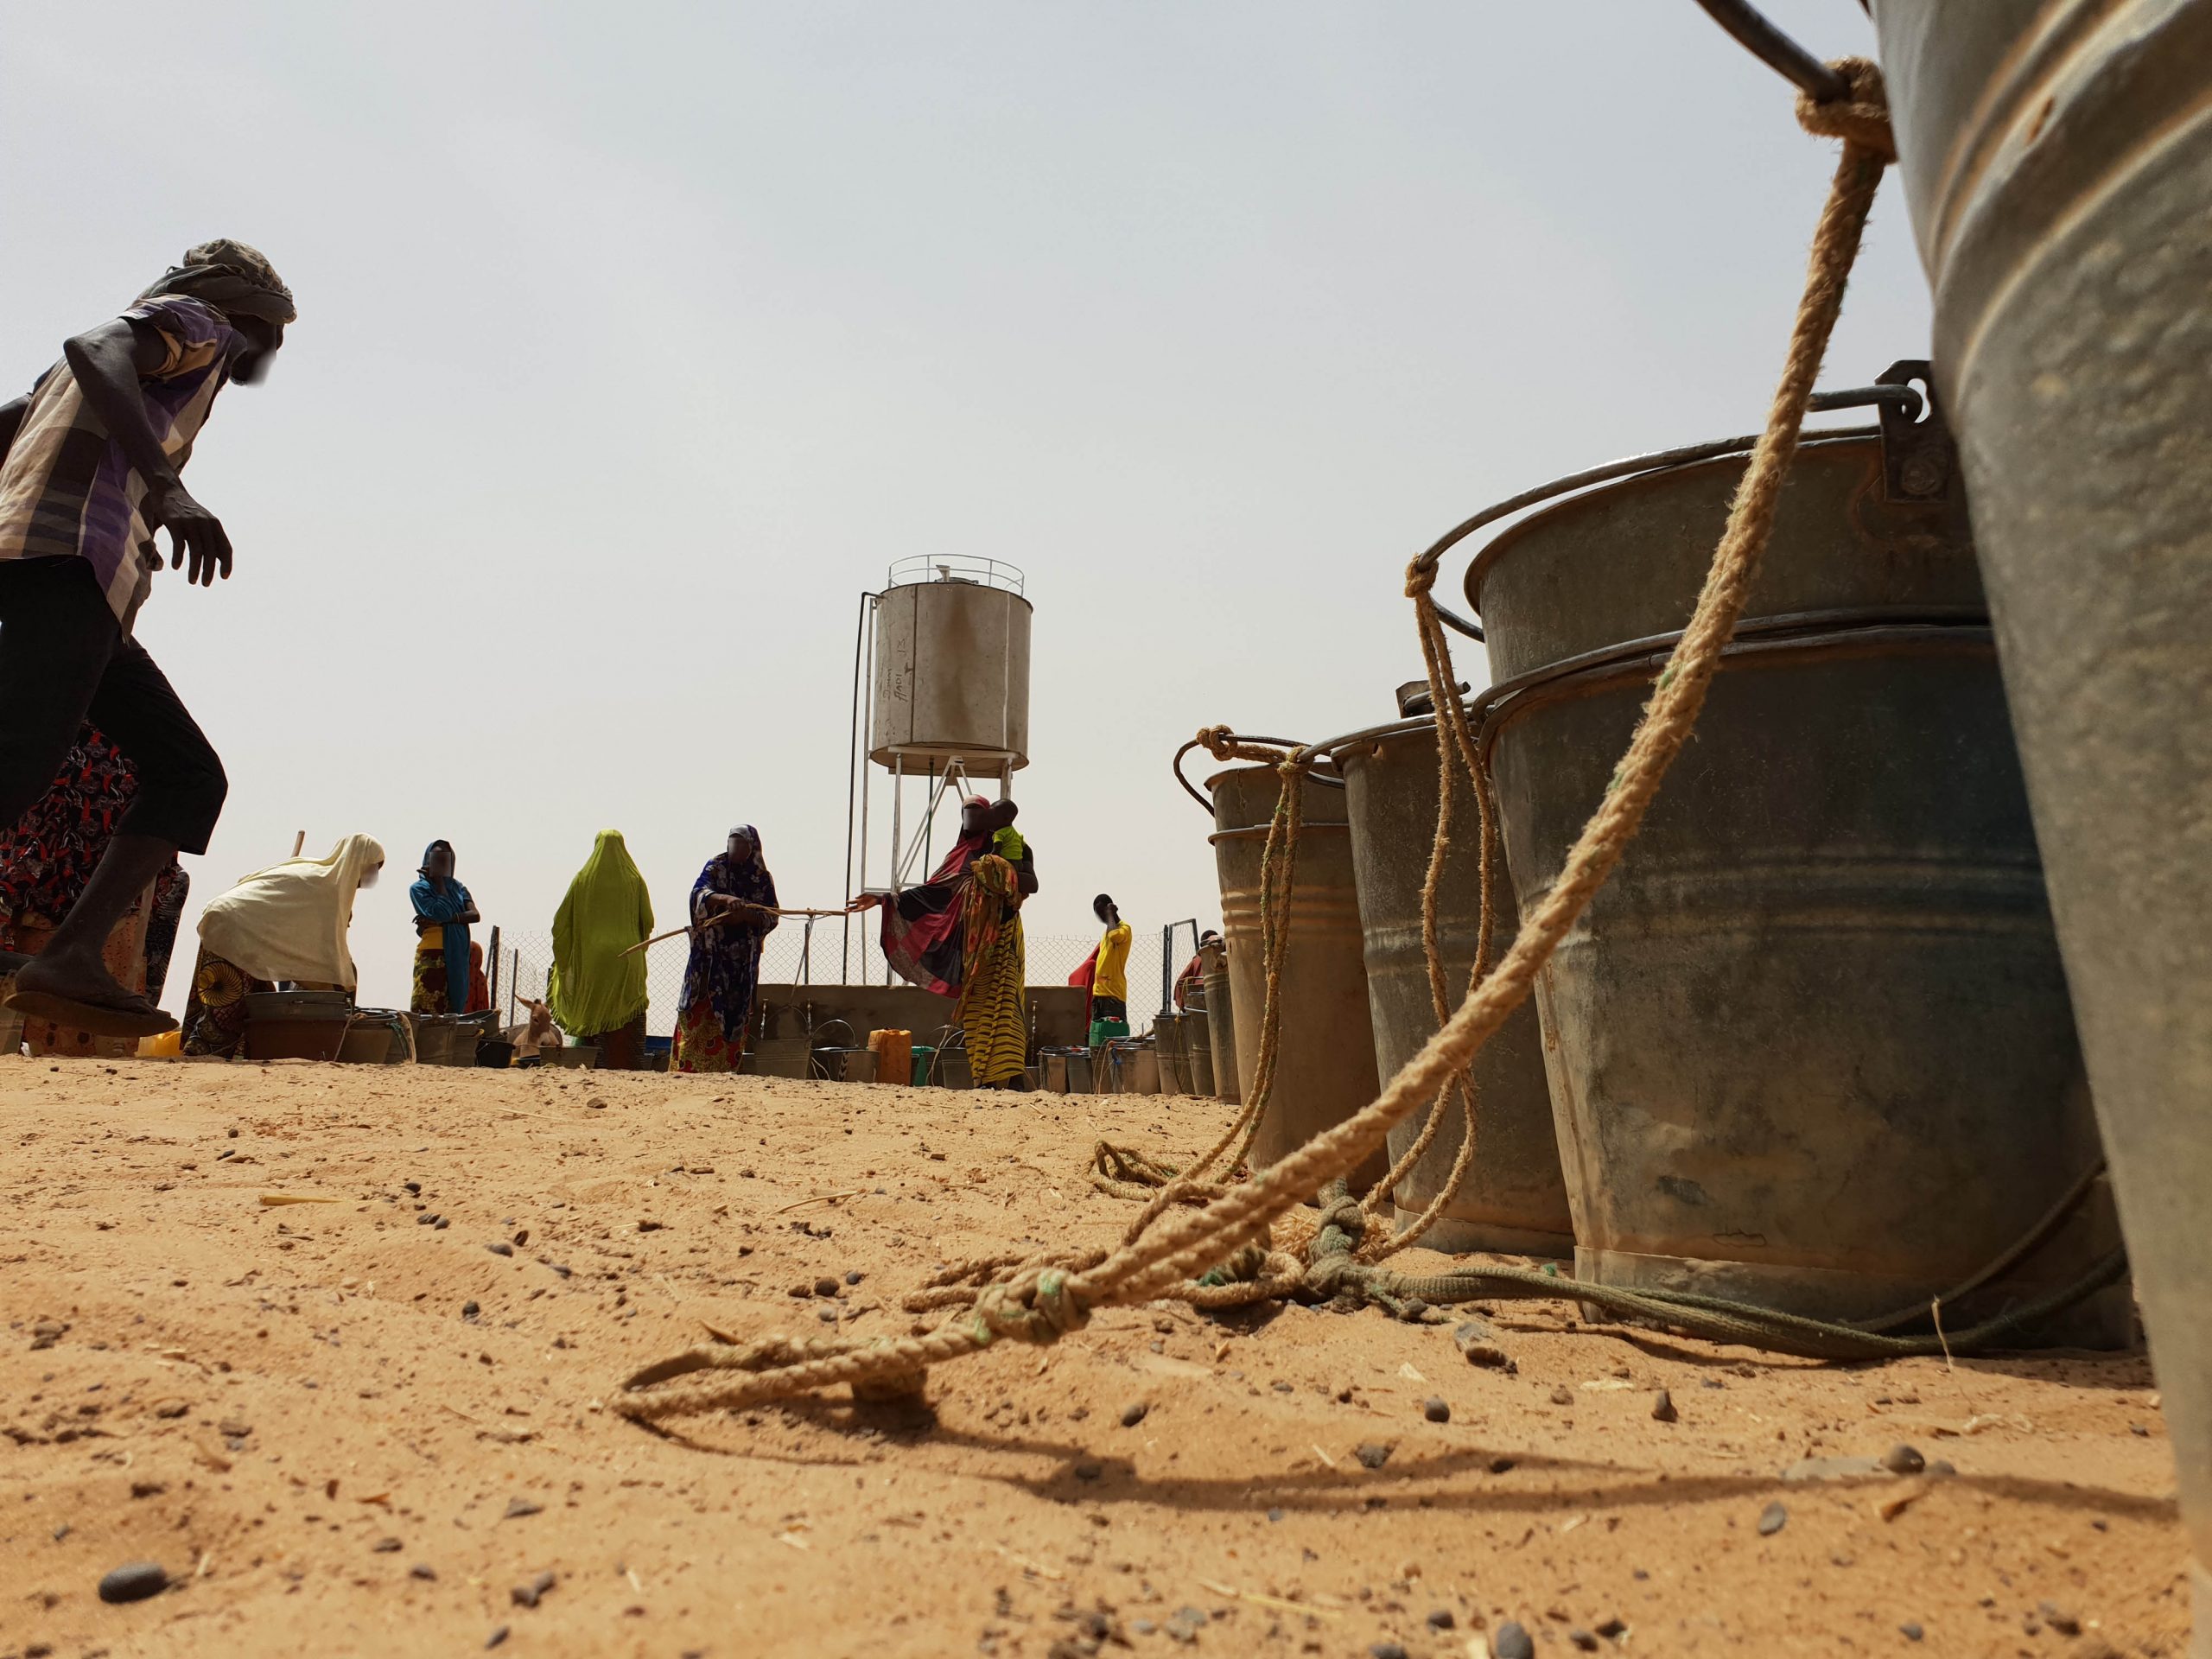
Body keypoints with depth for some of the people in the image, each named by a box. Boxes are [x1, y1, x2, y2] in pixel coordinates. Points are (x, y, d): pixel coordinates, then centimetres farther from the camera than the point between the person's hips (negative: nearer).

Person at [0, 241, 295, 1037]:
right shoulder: (198, 324, 9)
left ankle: (70, 959, -10)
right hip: (69, 559, -9)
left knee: (191, 774, 1)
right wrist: (167, 484, -28)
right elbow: (95, 347, -14)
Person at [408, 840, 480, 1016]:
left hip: (459, 958, 4)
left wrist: (444, 920, -12)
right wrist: (439, 881, -1)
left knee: (453, 1013, 0)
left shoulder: (458, 887, 17)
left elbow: (475, 915, 0)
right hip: (432, 956, -4)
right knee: (427, 1012, -10)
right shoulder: (419, 888, 6)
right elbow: (441, 912, -11)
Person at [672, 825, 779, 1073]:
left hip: (743, 959, 1)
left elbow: (771, 917, 2)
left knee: (733, 1014, -2)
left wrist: (746, 915, -17)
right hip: (709, 953, -1)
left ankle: (722, 1073, 2)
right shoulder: (715, 866, 5)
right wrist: (725, 899, -33)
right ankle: (686, 1071, -3)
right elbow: (699, 892, -13)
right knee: (698, 1013, -5)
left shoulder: (762, 877, 7)